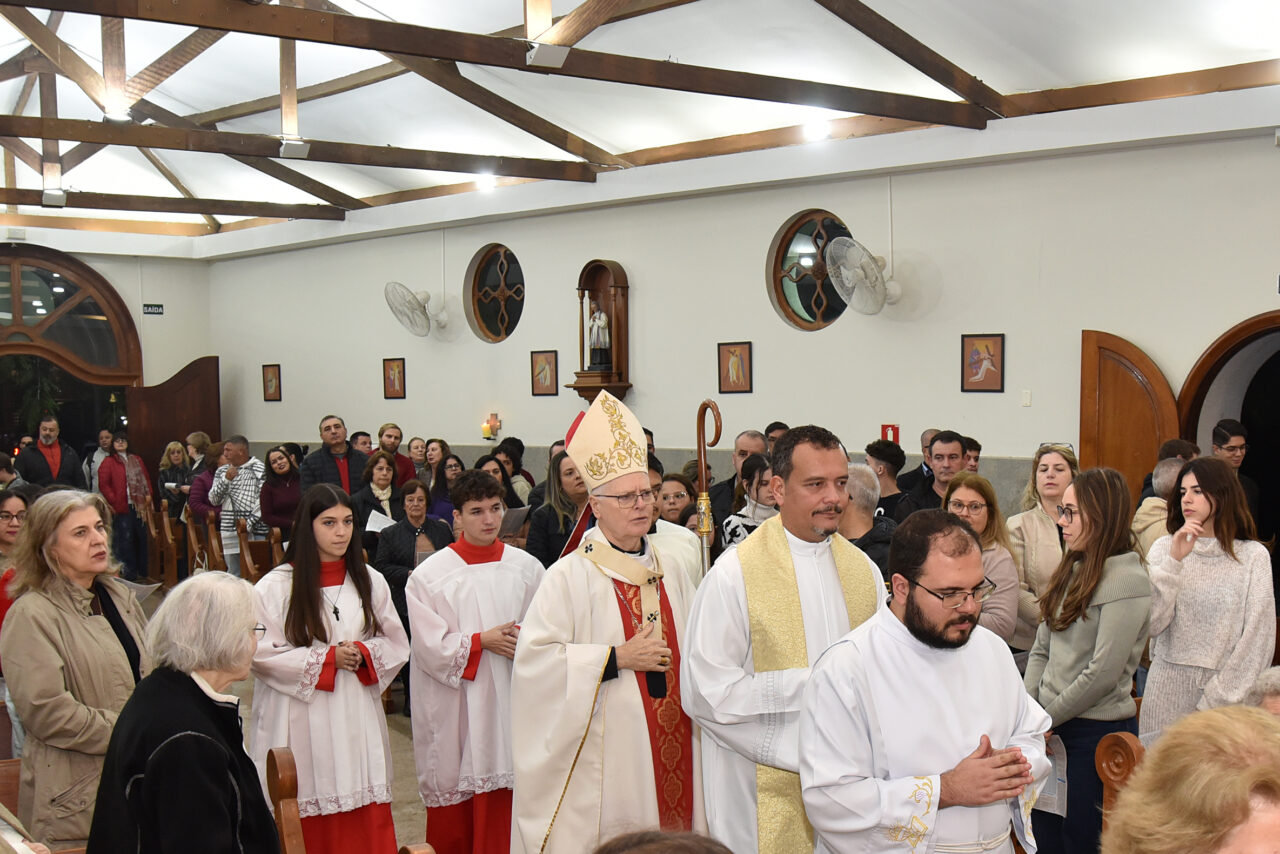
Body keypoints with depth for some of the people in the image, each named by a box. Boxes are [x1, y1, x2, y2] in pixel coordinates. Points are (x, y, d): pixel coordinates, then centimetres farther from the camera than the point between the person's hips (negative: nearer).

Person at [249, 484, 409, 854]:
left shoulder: (370, 582, 6)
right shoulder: (275, 587, -6)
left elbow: (396, 645, 10)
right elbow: (262, 654, -9)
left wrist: (363, 654, -9)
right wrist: (326, 658, -12)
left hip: (358, 721, 3)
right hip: (303, 723, -3)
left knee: (367, 823, 3)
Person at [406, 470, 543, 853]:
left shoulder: (527, 567, 4)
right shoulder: (429, 575, -3)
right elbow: (430, 647, -7)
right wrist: (483, 641, -15)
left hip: (510, 701, 2)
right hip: (455, 705, -2)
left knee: (503, 810, 3)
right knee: (452, 822, 6)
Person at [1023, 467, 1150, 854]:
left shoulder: (1127, 581, -14)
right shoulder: (1072, 570, 10)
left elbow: (1104, 672, -19)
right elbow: (1041, 649, 11)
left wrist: (1046, 718, -11)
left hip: (1097, 731, -7)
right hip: (1053, 727, 7)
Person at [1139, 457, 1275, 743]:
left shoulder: (1253, 556, -2)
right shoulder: (1164, 548, 3)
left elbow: (1258, 639, -3)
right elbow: (1149, 625, -7)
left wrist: (1215, 700, -7)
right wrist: (1174, 560, -14)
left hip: (1226, 689, -1)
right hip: (1168, 688, 1)